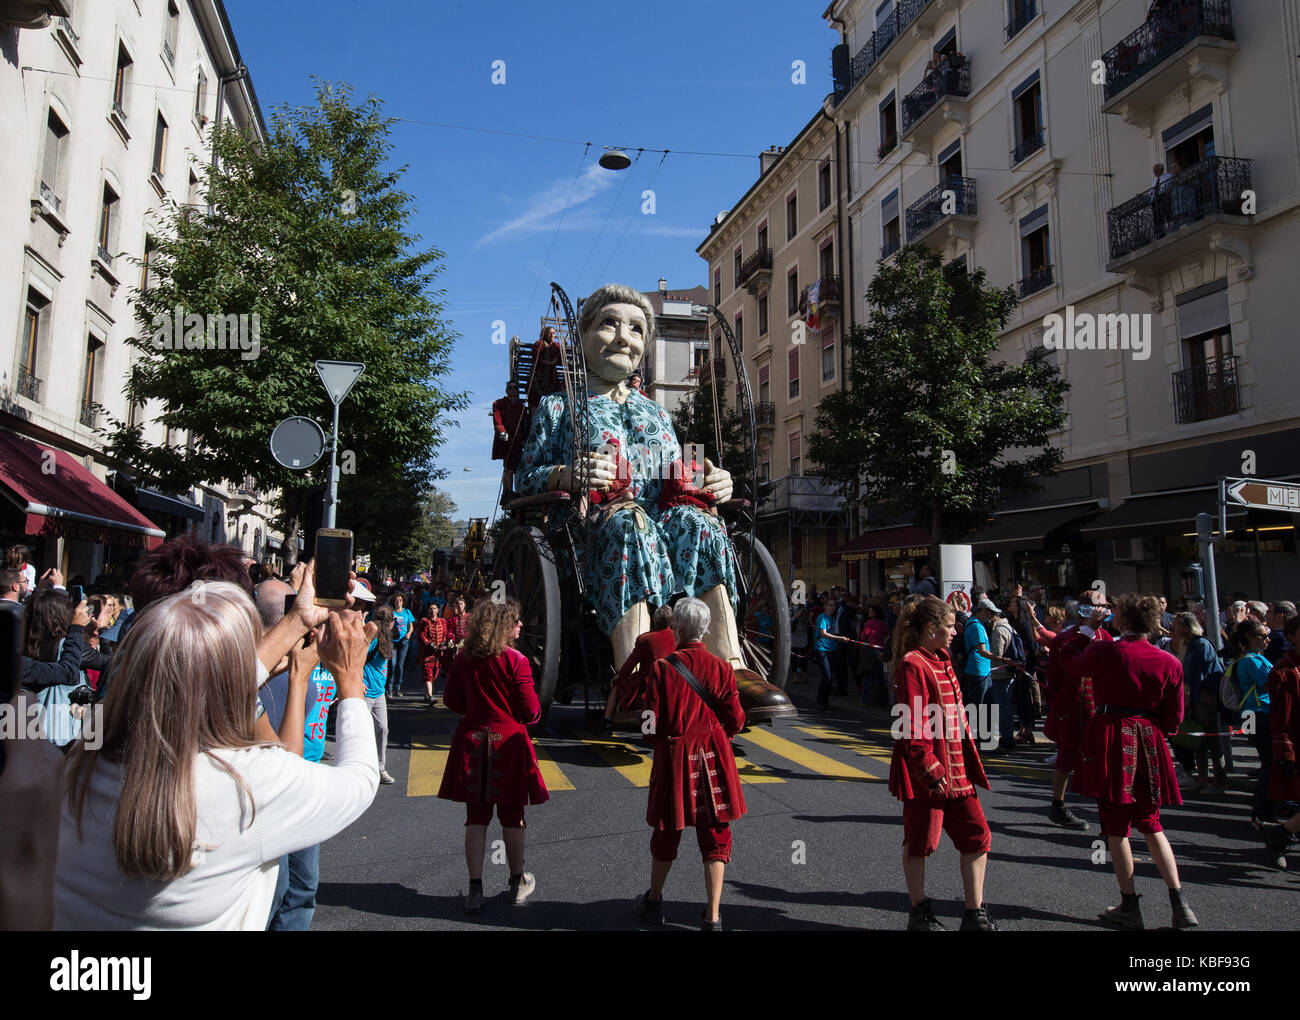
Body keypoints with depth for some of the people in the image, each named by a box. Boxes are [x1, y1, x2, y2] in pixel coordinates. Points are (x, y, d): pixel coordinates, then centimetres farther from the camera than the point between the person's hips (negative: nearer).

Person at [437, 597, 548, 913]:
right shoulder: (516, 660, -15)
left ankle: (475, 890, 11)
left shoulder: (463, 659, -1)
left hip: (472, 742, 3)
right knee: (512, 816, 11)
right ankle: (517, 884, 25)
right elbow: (531, 711, -12)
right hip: (508, 742, -3)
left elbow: (452, 700, 8)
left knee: (476, 818, 9)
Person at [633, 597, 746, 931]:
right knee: (715, 835, 11)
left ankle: (654, 901, 35)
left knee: (667, 831, 17)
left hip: (674, 757, 0)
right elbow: (735, 721, -4)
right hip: (713, 757, 1)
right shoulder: (722, 667, -7)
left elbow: (652, 723, -10)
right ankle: (712, 917, 12)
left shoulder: (663, 668, -12)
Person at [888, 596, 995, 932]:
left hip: (956, 769, 9)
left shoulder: (942, 662, 14)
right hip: (927, 773, -9)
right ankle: (920, 915, 21)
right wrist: (930, 770, -21)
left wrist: (968, 765, 18)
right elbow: (913, 726, -20)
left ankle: (975, 915, 21)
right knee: (921, 841, 6)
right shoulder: (912, 664, -16)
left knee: (977, 835, 9)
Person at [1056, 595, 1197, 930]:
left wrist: (1087, 627, 15)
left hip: (1111, 741, -4)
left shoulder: (1105, 651, -13)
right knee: (1150, 824, 19)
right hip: (1148, 743, 4)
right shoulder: (1169, 662, -2)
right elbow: (1173, 717, 4)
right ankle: (1180, 904, 16)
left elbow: (1069, 660, 7)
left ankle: (1130, 906, 14)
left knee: (1116, 826, 8)